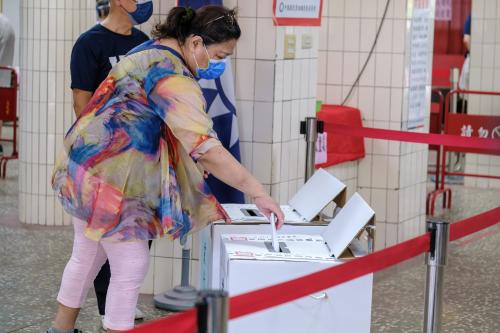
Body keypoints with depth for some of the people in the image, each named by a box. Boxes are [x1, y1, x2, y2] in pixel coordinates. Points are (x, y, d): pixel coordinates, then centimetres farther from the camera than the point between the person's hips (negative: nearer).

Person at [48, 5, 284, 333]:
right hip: (109, 181, -10)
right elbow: (207, 149, -32)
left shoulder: (153, 49, 7)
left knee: (87, 256, 20)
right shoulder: (173, 79, -24)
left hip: (88, 167, 10)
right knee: (132, 267, -4)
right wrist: (258, 193, -32)